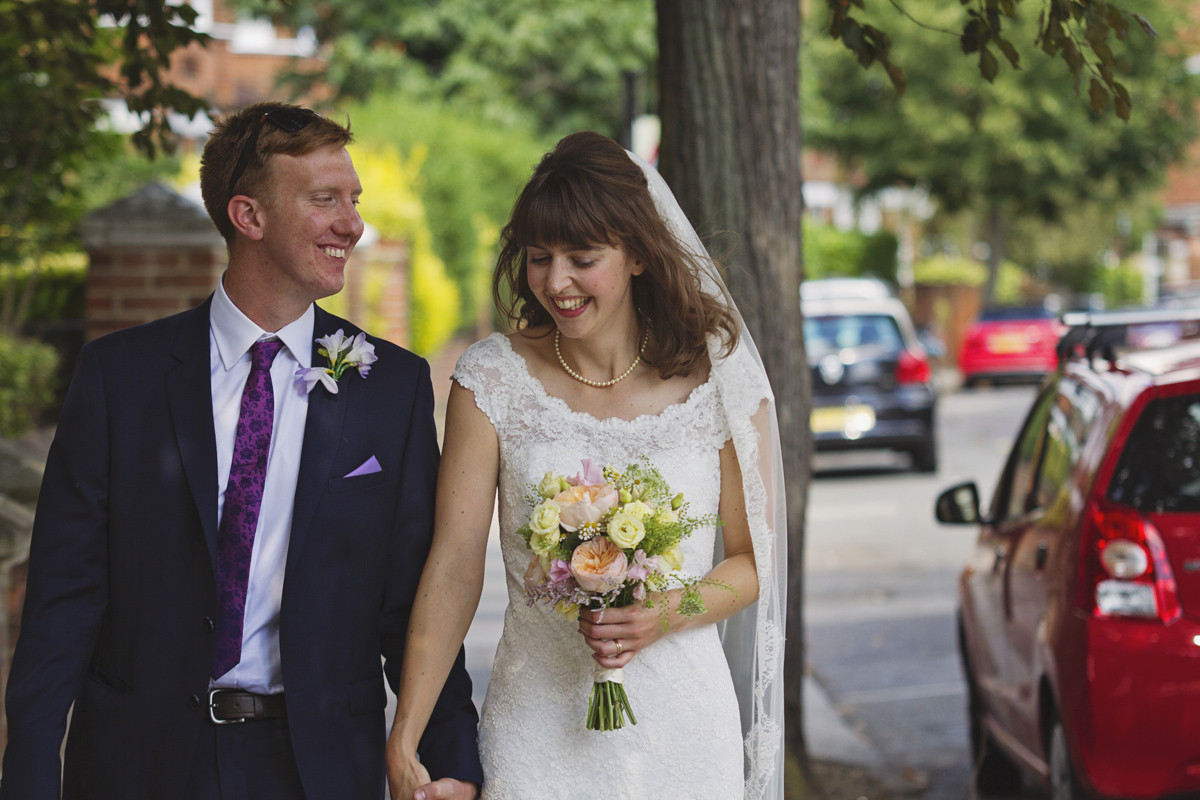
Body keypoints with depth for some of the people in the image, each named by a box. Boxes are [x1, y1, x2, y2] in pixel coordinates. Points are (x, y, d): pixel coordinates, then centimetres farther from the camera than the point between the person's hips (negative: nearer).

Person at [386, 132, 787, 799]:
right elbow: (454, 568, -7)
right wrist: (404, 742, -13)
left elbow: (753, 557, 4)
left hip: (680, 726, 0)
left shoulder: (720, 380, -4)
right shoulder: (493, 380, -5)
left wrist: (669, 615, -16)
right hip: (538, 730, 0)